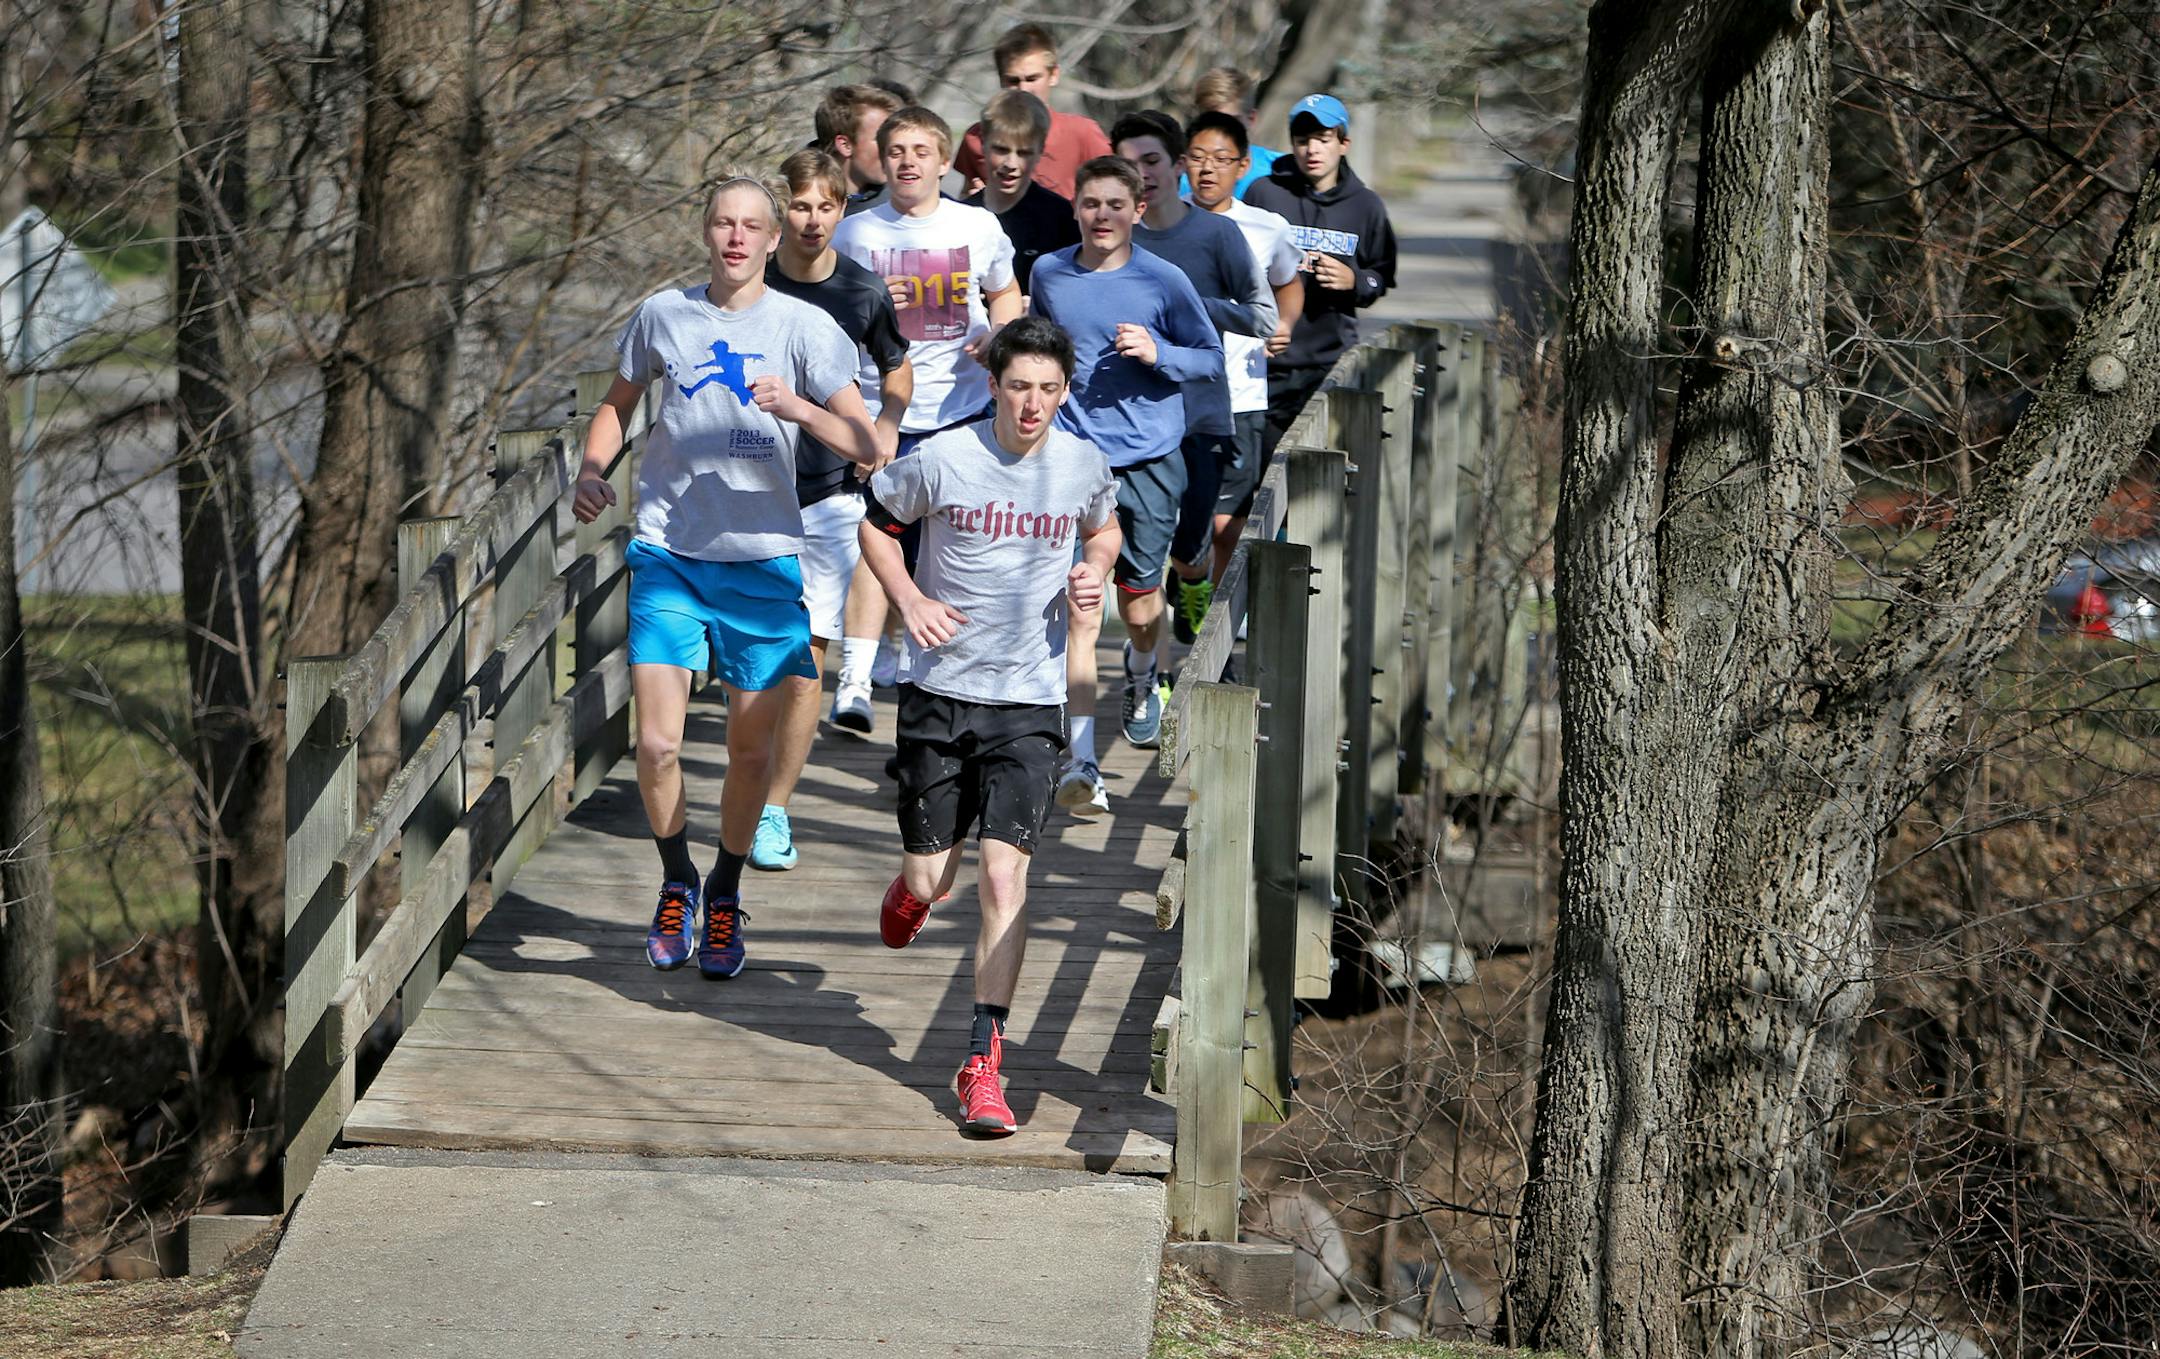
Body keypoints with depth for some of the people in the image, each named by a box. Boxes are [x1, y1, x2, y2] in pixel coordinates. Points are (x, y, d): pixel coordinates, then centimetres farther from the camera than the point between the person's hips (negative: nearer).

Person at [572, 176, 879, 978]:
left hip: (762, 559, -1)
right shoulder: (663, 315, 2)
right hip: (667, 555, 1)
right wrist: (592, 472, 1)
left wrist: (799, 408, -26)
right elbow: (618, 405, 19)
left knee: (751, 748, 5)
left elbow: (867, 447, -9)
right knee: (656, 743, -9)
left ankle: (725, 894, 28)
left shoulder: (804, 328, -4)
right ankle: (677, 882, 17)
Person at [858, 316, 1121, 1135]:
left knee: (1004, 875, -12)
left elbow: (1103, 528, 21)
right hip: (939, 693, 0)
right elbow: (876, 522, 8)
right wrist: (910, 600, -7)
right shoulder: (940, 460, -9)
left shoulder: (1084, 466, -1)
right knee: (927, 877, 6)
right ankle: (913, 888, 48)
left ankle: (983, 1064, -8)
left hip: (1029, 701, 0)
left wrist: (1093, 572, -1)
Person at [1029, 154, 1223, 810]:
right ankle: (1079, 762, -15)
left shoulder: (1163, 281, -4)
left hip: (1149, 464, 0)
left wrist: (1158, 354, -14)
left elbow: (1213, 358, 3)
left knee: (1140, 603, 14)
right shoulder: (1049, 273, 4)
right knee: (1080, 612, -12)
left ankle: (1141, 681, 51)